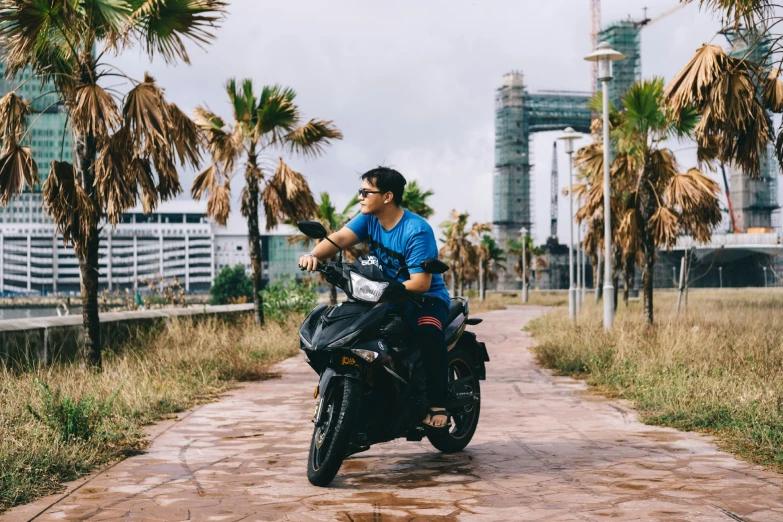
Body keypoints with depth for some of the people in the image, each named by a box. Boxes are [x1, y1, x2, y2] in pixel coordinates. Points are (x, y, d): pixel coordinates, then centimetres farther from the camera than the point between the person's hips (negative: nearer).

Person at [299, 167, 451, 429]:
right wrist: (314, 255, -37)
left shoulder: (417, 231, -21)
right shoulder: (368, 219, 0)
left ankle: (437, 405, -26)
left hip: (426, 297, -7)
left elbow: (421, 283, -26)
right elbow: (340, 237, -17)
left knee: (428, 332, -37)